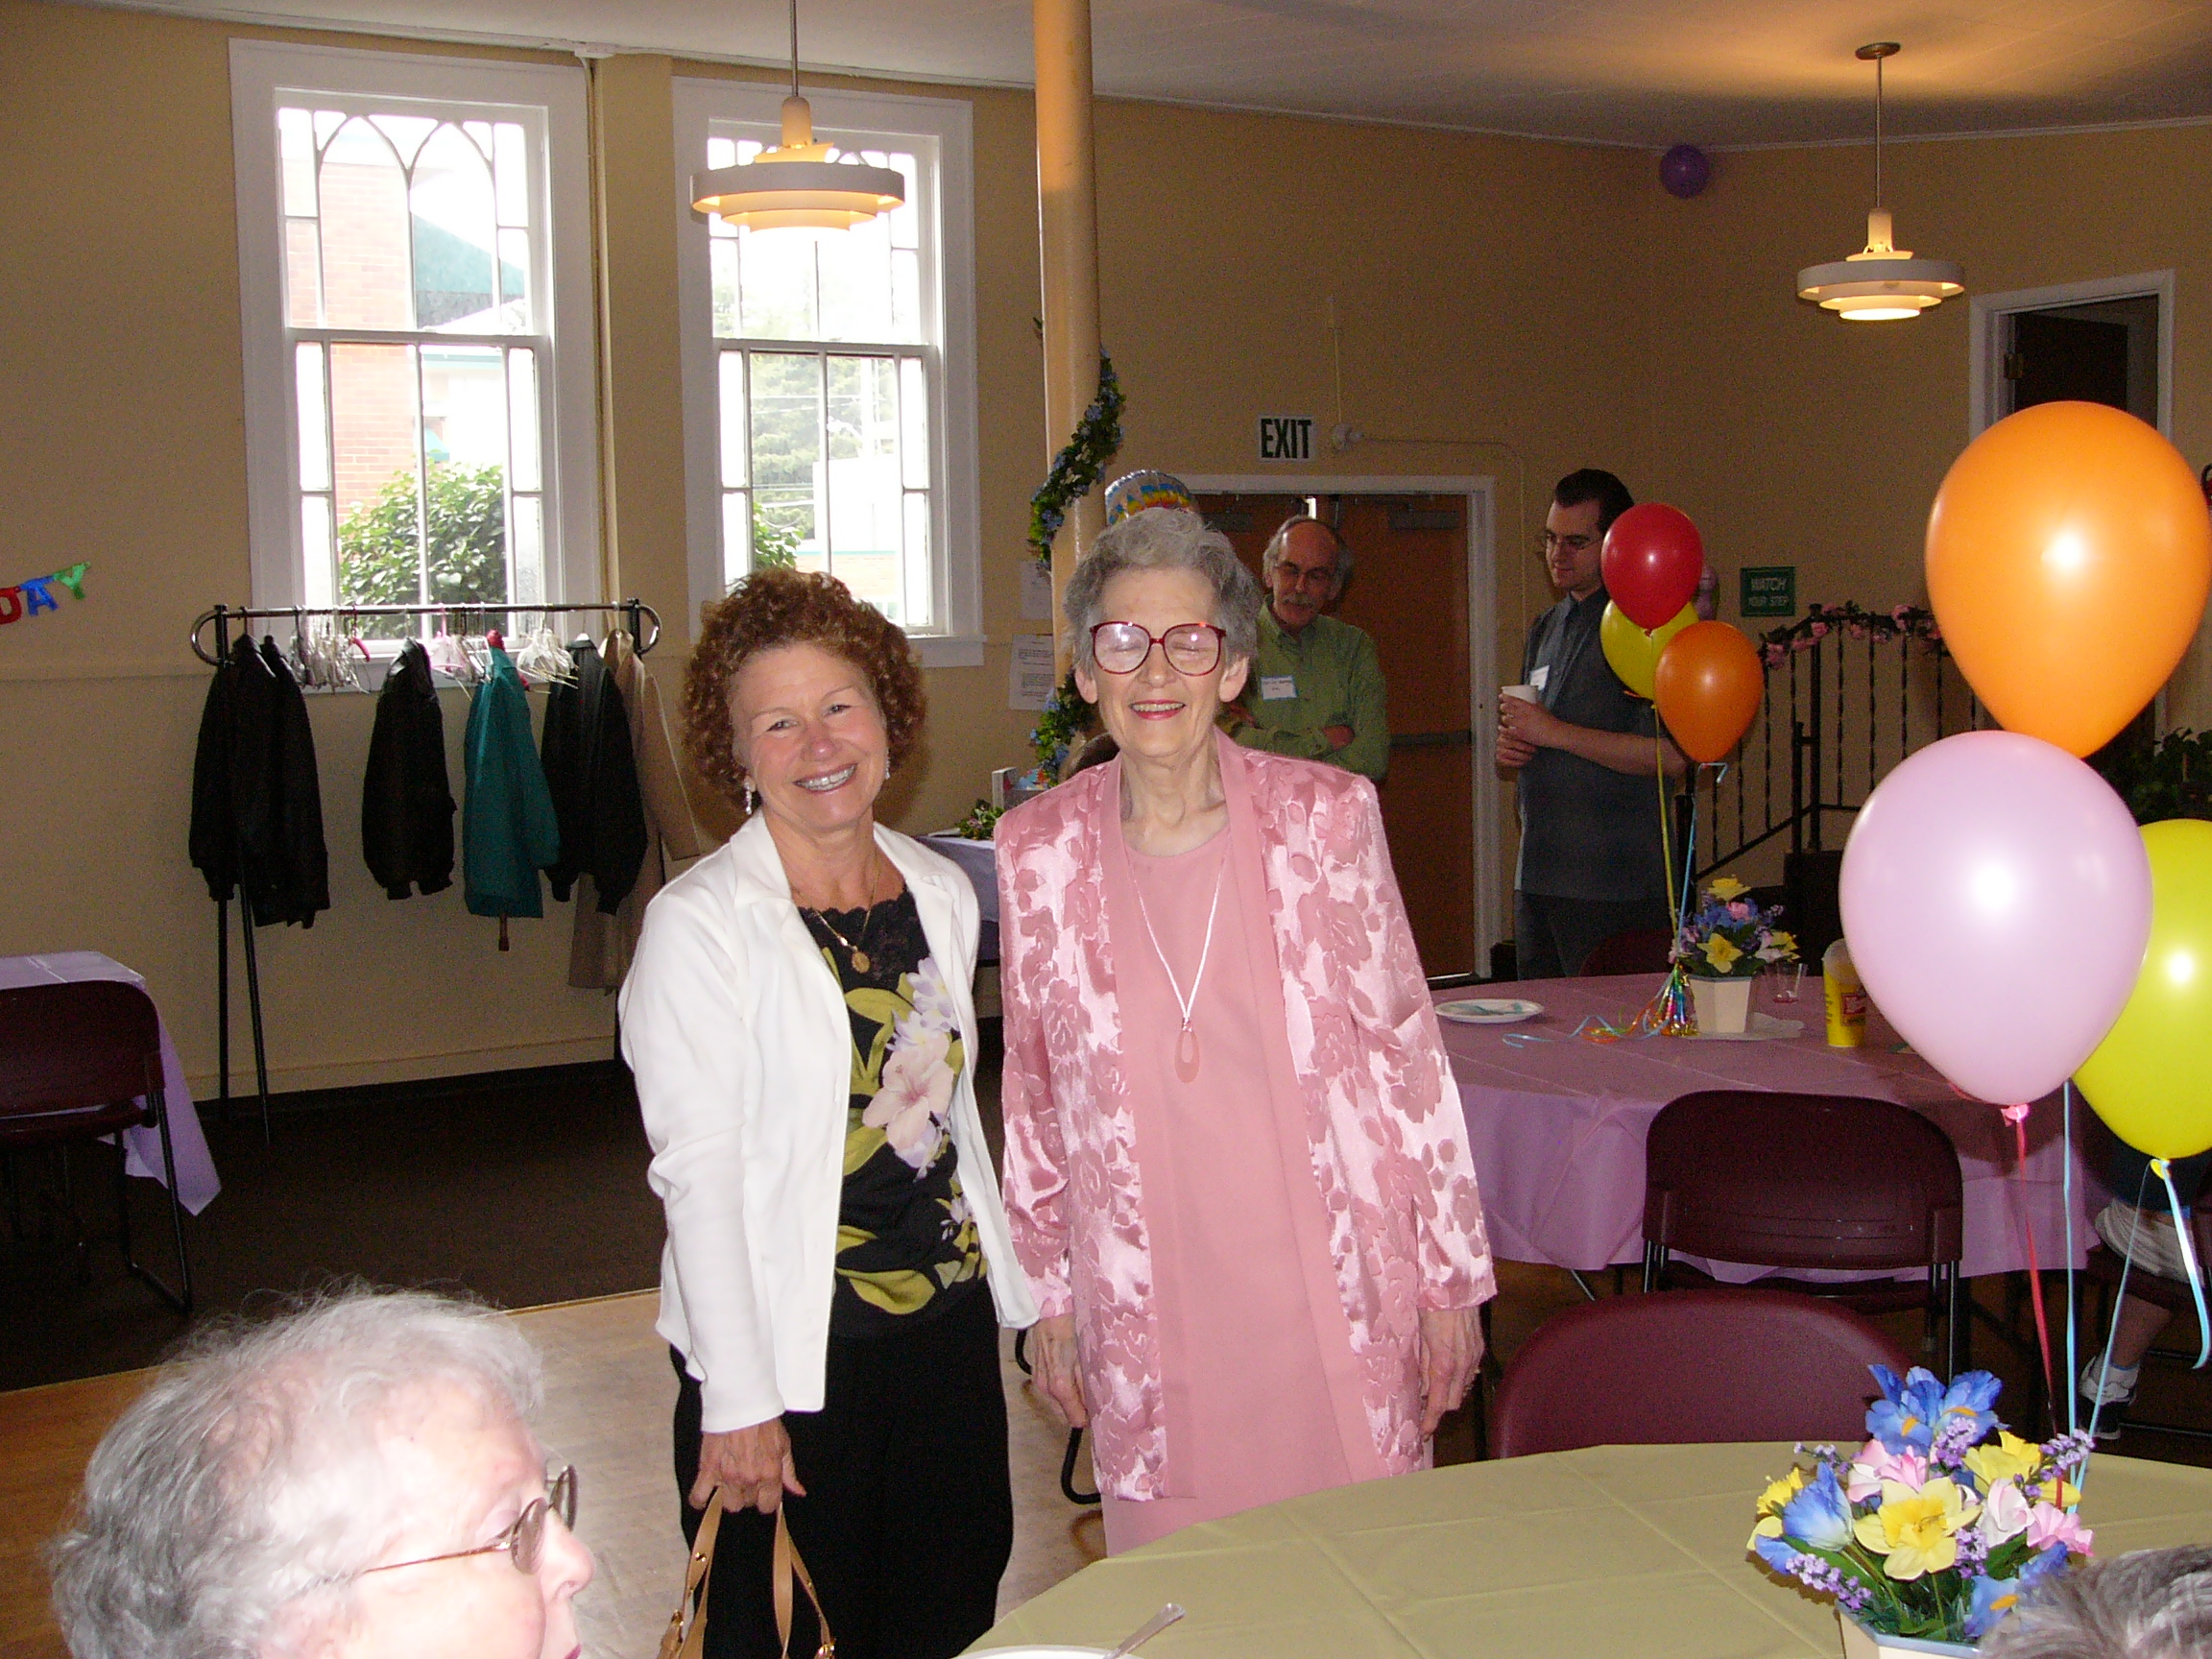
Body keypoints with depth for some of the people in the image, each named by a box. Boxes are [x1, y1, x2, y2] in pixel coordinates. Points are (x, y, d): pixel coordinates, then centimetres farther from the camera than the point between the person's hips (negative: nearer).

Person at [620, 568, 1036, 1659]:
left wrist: (1018, 1294, 14)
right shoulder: (700, 923, -13)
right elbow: (698, 1172, -15)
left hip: (949, 1323, 6)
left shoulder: (940, 892, 5)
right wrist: (738, 1399, -16)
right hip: (792, 1348, -5)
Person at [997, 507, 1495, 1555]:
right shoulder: (1037, 849, -2)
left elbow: (1407, 1050, -1)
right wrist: (1049, 1295, 9)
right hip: (1148, 1316, 1)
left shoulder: (1326, 817, -6)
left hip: (1336, 1296, -1)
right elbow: (1033, 1089, 7)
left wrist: (1452, 1272, 1)